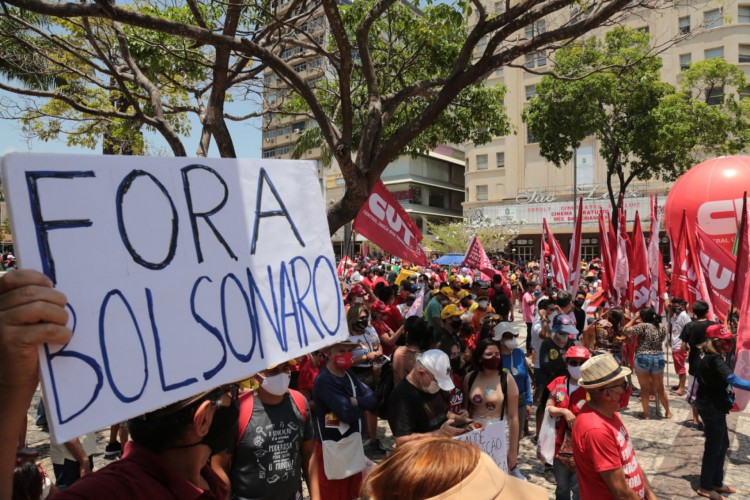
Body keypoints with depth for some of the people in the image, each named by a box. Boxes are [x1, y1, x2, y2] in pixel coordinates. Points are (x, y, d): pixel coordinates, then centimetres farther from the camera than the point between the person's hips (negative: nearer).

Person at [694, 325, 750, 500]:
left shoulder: (705, 355, 4)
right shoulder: (714, 360, -25)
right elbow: (733, 380, -41)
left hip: (710, 404, 10)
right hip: (712, 407, -10)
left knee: (722, 444, 20)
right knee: (714, 447, 3)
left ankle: (716, 483, 33)